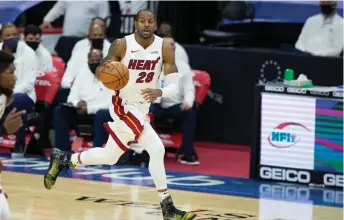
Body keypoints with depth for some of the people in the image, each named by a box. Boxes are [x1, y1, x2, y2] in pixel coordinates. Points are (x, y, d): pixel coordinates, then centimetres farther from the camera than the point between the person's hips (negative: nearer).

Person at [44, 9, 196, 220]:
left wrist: (160, 92, -33)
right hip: (124, 106, -6)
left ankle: (64, 159, 36)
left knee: (109, 157, 18)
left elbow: (175, 85, -11)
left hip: (142, 109, 6)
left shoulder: (165, 48, -9)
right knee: (157, 150, -22)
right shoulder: (121, 45, -15)